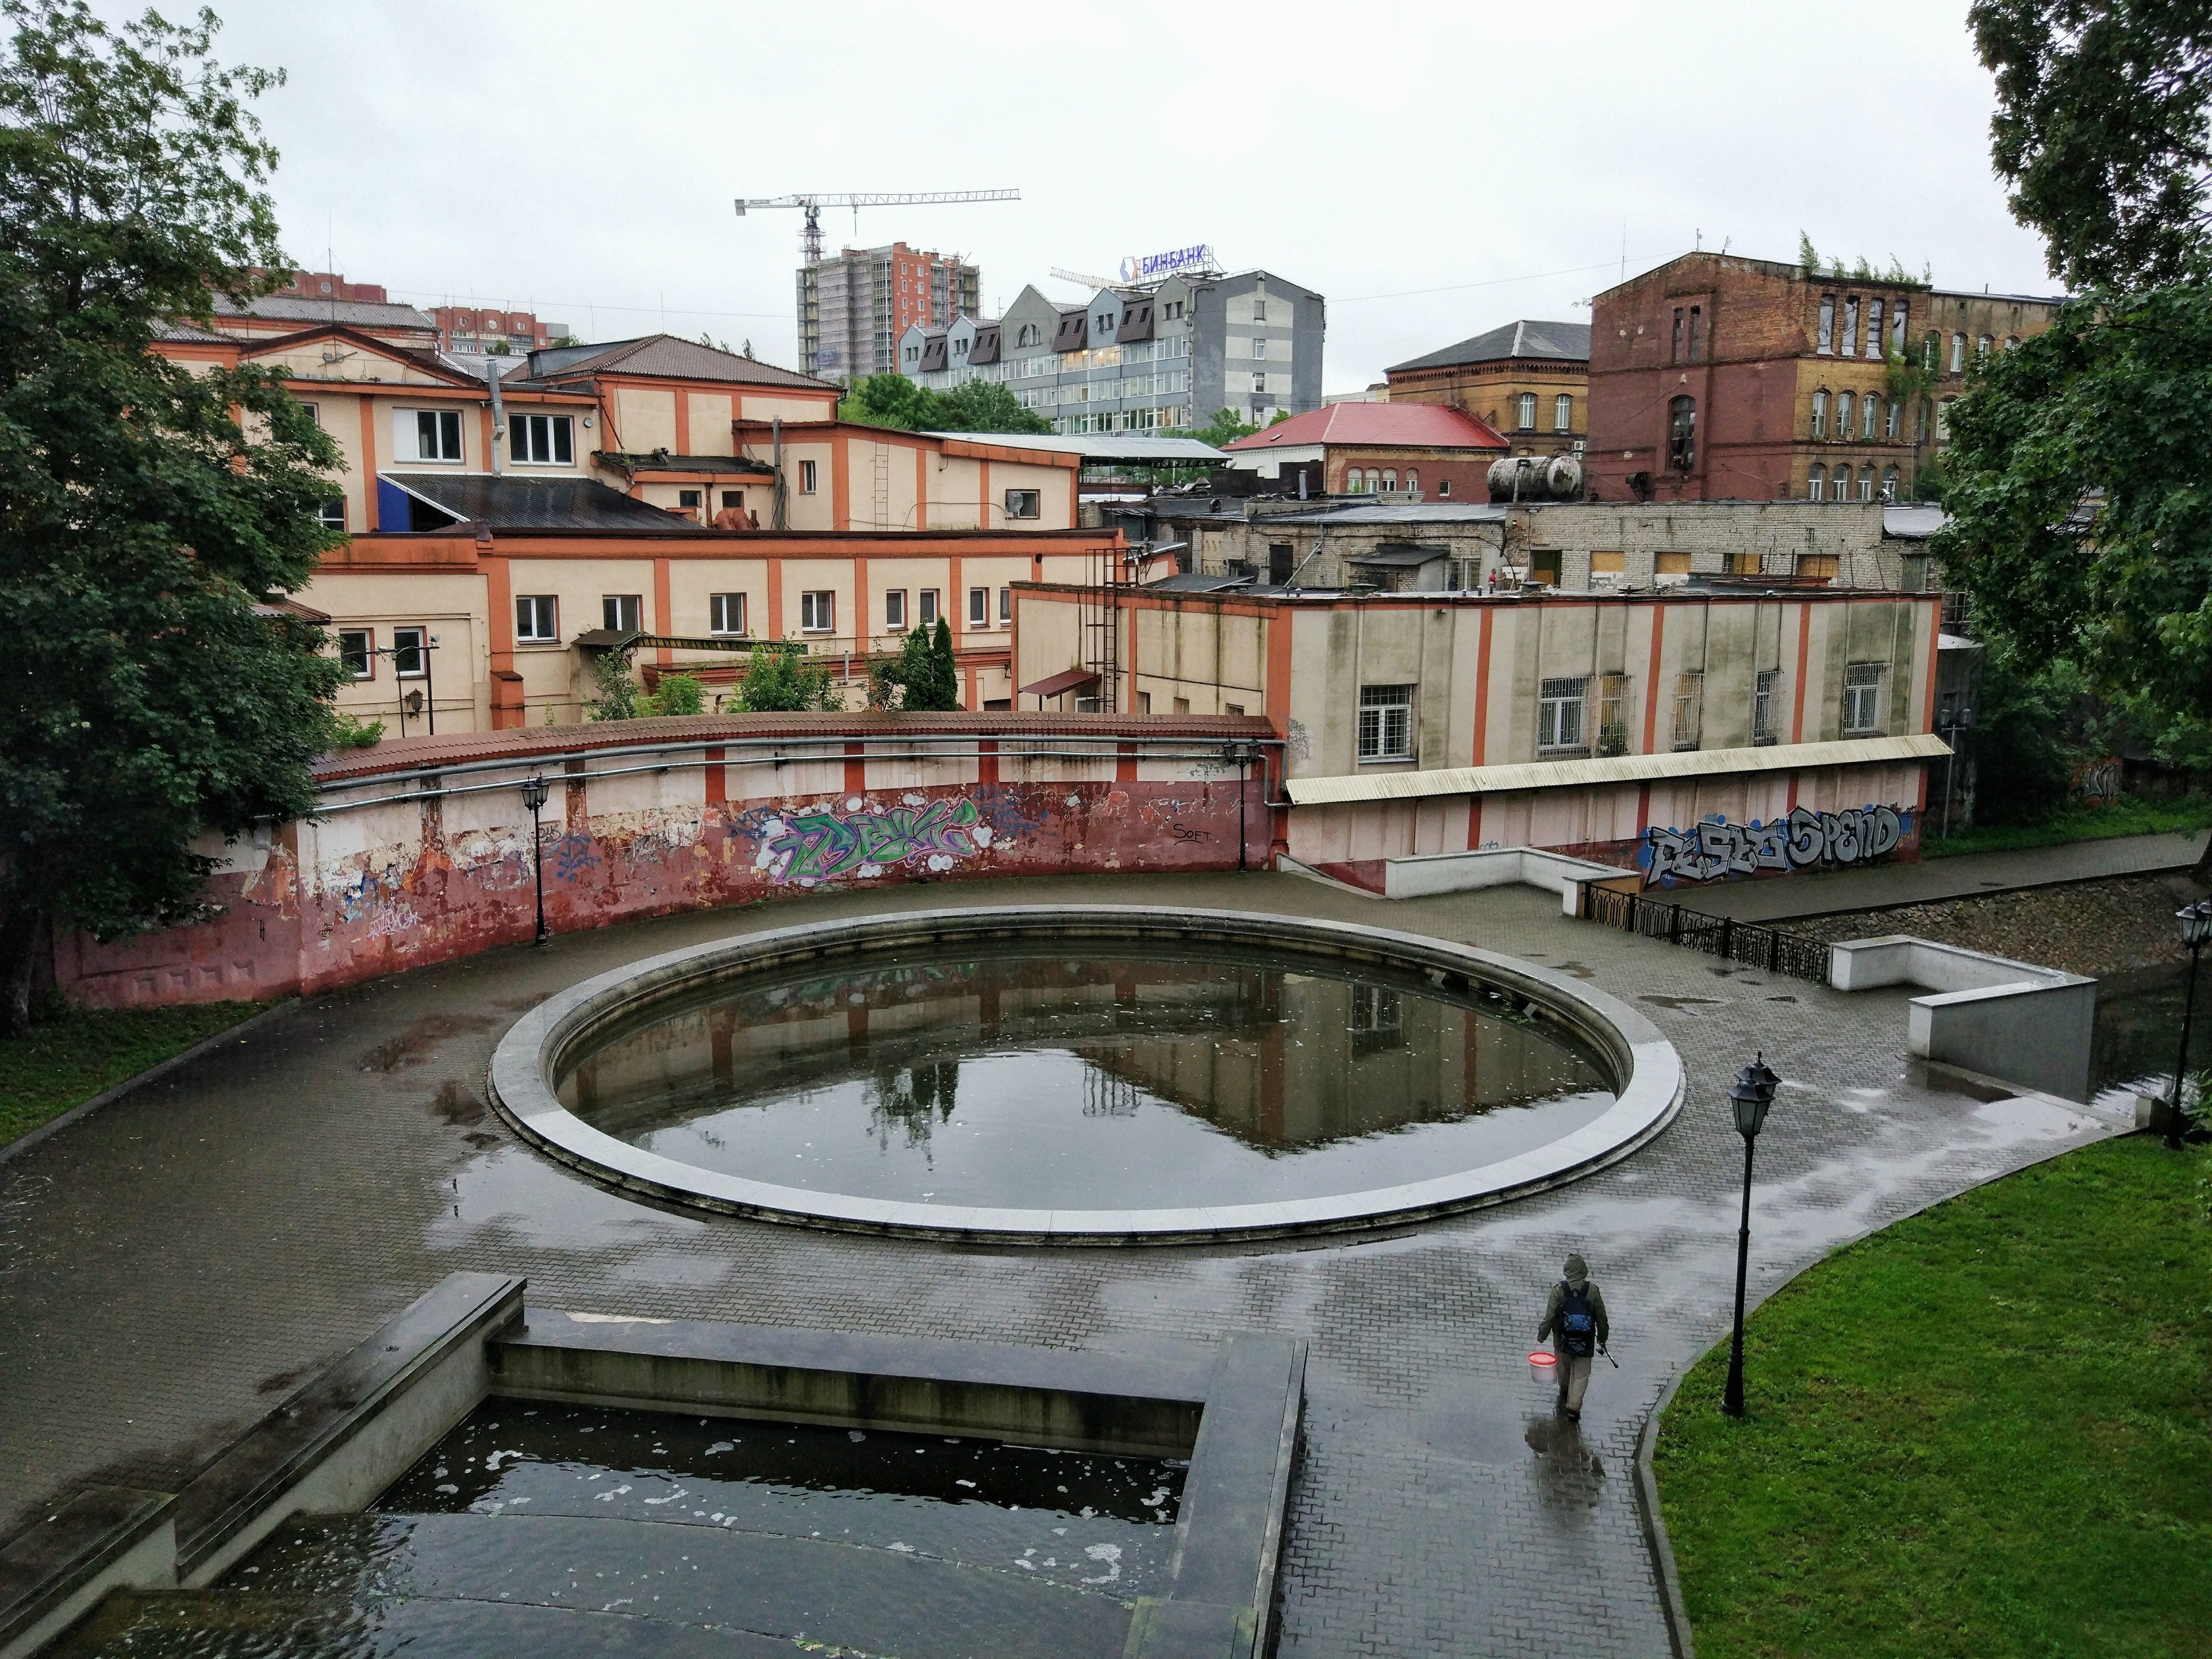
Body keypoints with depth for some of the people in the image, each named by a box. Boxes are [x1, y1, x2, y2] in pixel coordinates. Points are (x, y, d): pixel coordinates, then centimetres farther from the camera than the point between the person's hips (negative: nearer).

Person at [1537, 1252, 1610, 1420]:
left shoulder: (1558, 1290, -15)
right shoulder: (1593, 1291, -11)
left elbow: (1550, 1317, -12)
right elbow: (1601, 1318, -2)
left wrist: (1541, 1335, 2)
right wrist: (1602, 1339, 13)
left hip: (1563, 1341, 1)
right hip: (1586, 1343, -1)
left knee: (1565, 1368, 25)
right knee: (1582, 1375, 10)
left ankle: (1565, 1393, 48)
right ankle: (1574, 1406, 0)